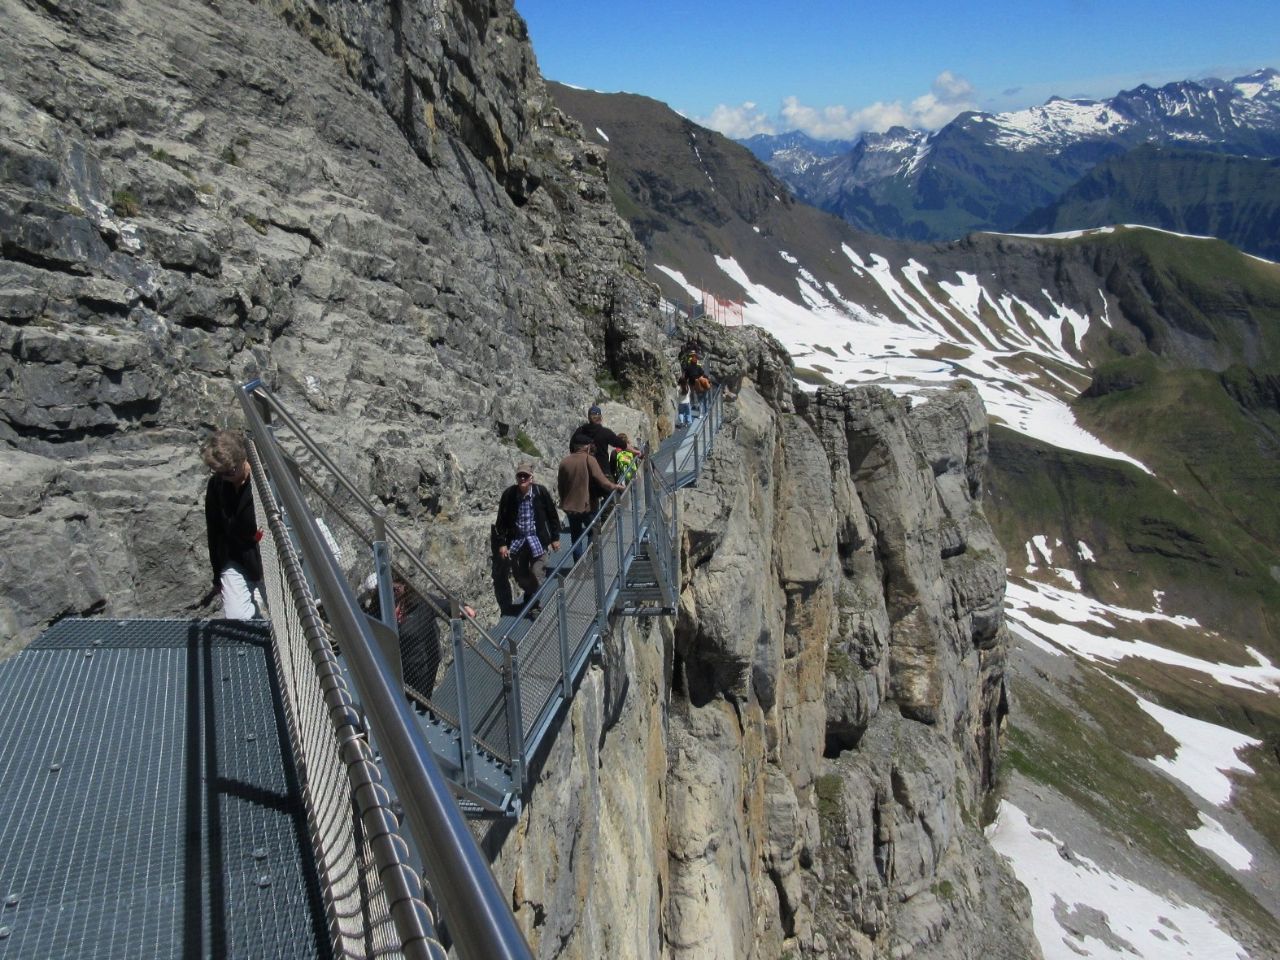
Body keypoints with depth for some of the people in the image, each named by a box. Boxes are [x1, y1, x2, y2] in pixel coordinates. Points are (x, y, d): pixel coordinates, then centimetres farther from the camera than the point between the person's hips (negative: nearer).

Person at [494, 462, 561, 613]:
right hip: (516, 540, 2)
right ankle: (529, 596, 37)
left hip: (537, 539, -2)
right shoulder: (509, 494, -6)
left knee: (537, 575, -7)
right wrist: (502, 543, -1)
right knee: (519, 574, 10)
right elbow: (501, 520, 2)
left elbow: (552, 515, 1)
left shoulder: (540, 491, -9)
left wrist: (555, 538, 3)